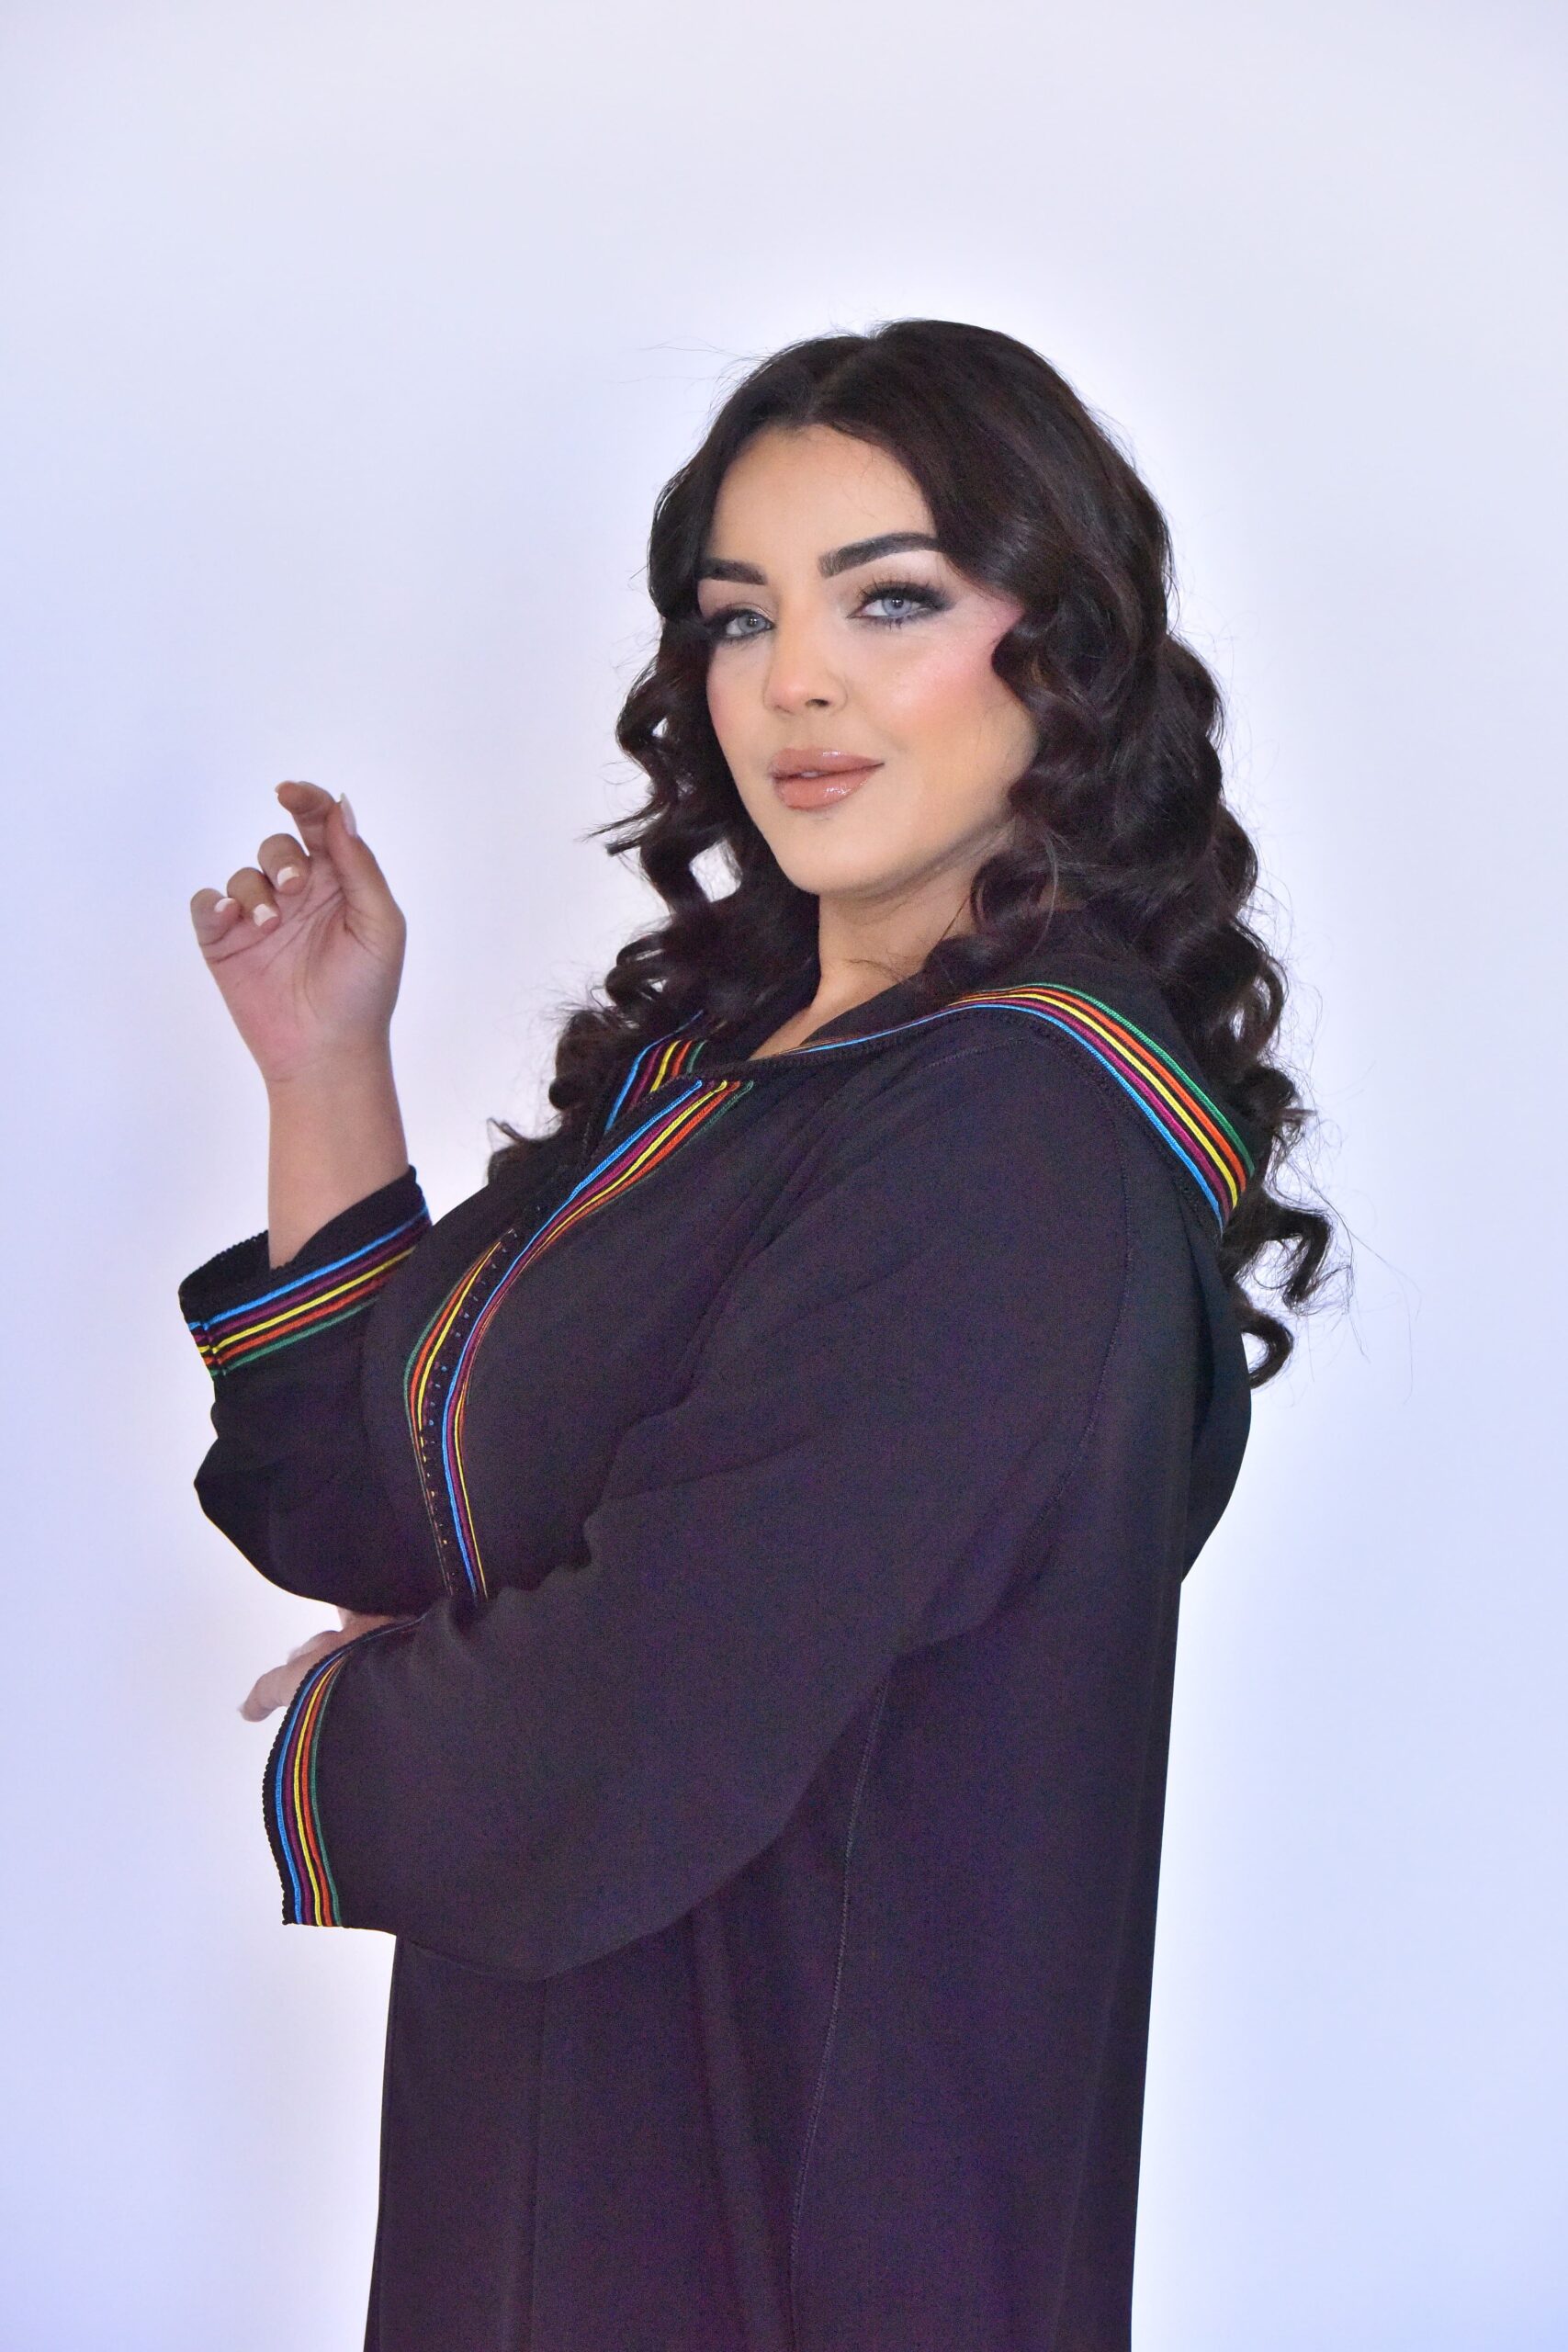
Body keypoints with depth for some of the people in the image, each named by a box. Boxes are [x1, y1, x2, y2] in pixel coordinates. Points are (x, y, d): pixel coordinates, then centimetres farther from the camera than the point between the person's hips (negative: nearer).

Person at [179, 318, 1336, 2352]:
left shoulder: (1017, 1137, -23)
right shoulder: (714, 1050, 4)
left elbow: (617, 1748, -26)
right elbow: (384, 1513, 7)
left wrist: (328, 1731, -6)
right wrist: (327, 1067, 0)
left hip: (780, 2176, -8)